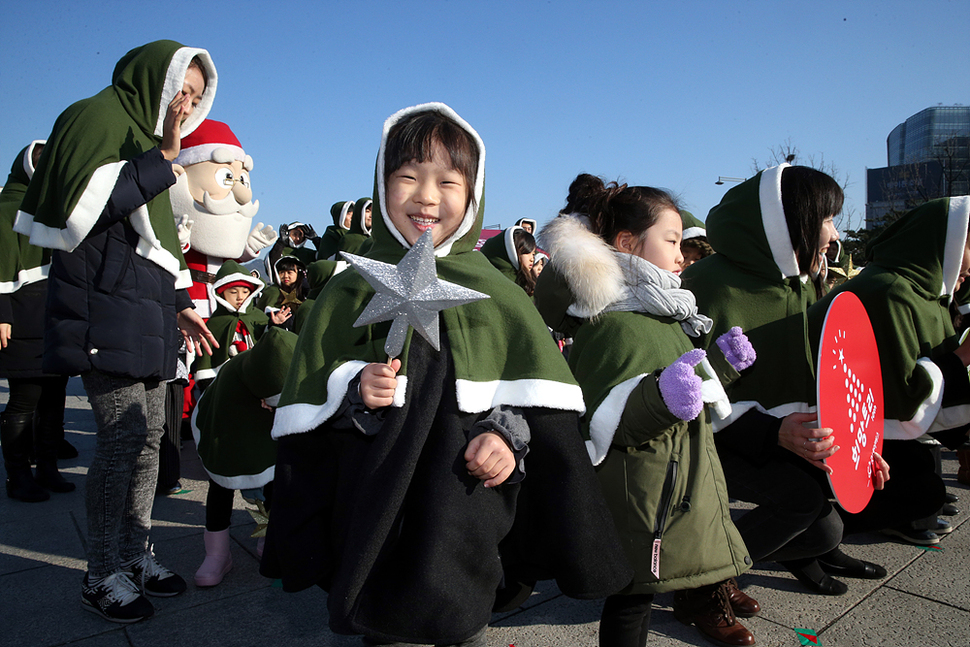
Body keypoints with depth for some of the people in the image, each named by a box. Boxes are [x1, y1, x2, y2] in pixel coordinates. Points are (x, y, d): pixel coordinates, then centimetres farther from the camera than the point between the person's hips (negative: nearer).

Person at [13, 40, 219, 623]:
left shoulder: (146, 138, 24)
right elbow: (79, 207, -17)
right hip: (103, 304, -9)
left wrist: (180, 304, 20)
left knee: (150, 433, 8)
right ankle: (102, 576, 4)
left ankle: (135, 554, 20)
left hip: (145, 312, 9)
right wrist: (160, 163, -10)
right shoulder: (99, 117, -2)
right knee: (124, 434, -10)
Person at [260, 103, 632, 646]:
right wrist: (355, 394, -15)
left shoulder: (495, 294, 2)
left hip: (468, 519, 1)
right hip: (377, 516, 0)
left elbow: (538, 397, 3)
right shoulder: (352, 291, 1)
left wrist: (511, 435, -14)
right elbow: (306, 410, 4)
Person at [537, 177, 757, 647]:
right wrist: (662, 400, -40)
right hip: (643, 498, -9)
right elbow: (601, 424, -26)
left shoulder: (664, 315, 12)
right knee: (632, 600, 6)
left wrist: (722, 361, 15)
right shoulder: (614, 326, -22)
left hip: (683, 487, 9)